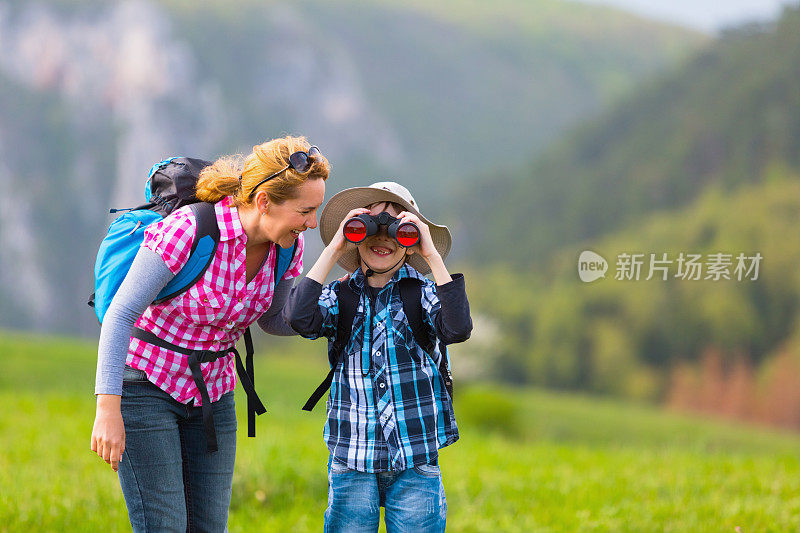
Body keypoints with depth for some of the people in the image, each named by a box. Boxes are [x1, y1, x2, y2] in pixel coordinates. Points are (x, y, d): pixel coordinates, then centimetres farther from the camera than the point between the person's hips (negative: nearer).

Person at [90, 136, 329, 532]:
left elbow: (274, 319, 10)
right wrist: (108, 409, -27)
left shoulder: (288, 245, -7)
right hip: (145, 386, -6)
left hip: (212, 392, 6)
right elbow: (120, 315, -22)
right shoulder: (188, 230, -26)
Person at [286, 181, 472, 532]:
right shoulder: (340, 297, 5)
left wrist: (433, 256, -17)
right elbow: (299, 318, -13)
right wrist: (333, 250, -11)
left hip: (416, 461, -1)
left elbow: (458, 329, -17)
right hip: (352, 461, 1)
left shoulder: (423, 293, 2)